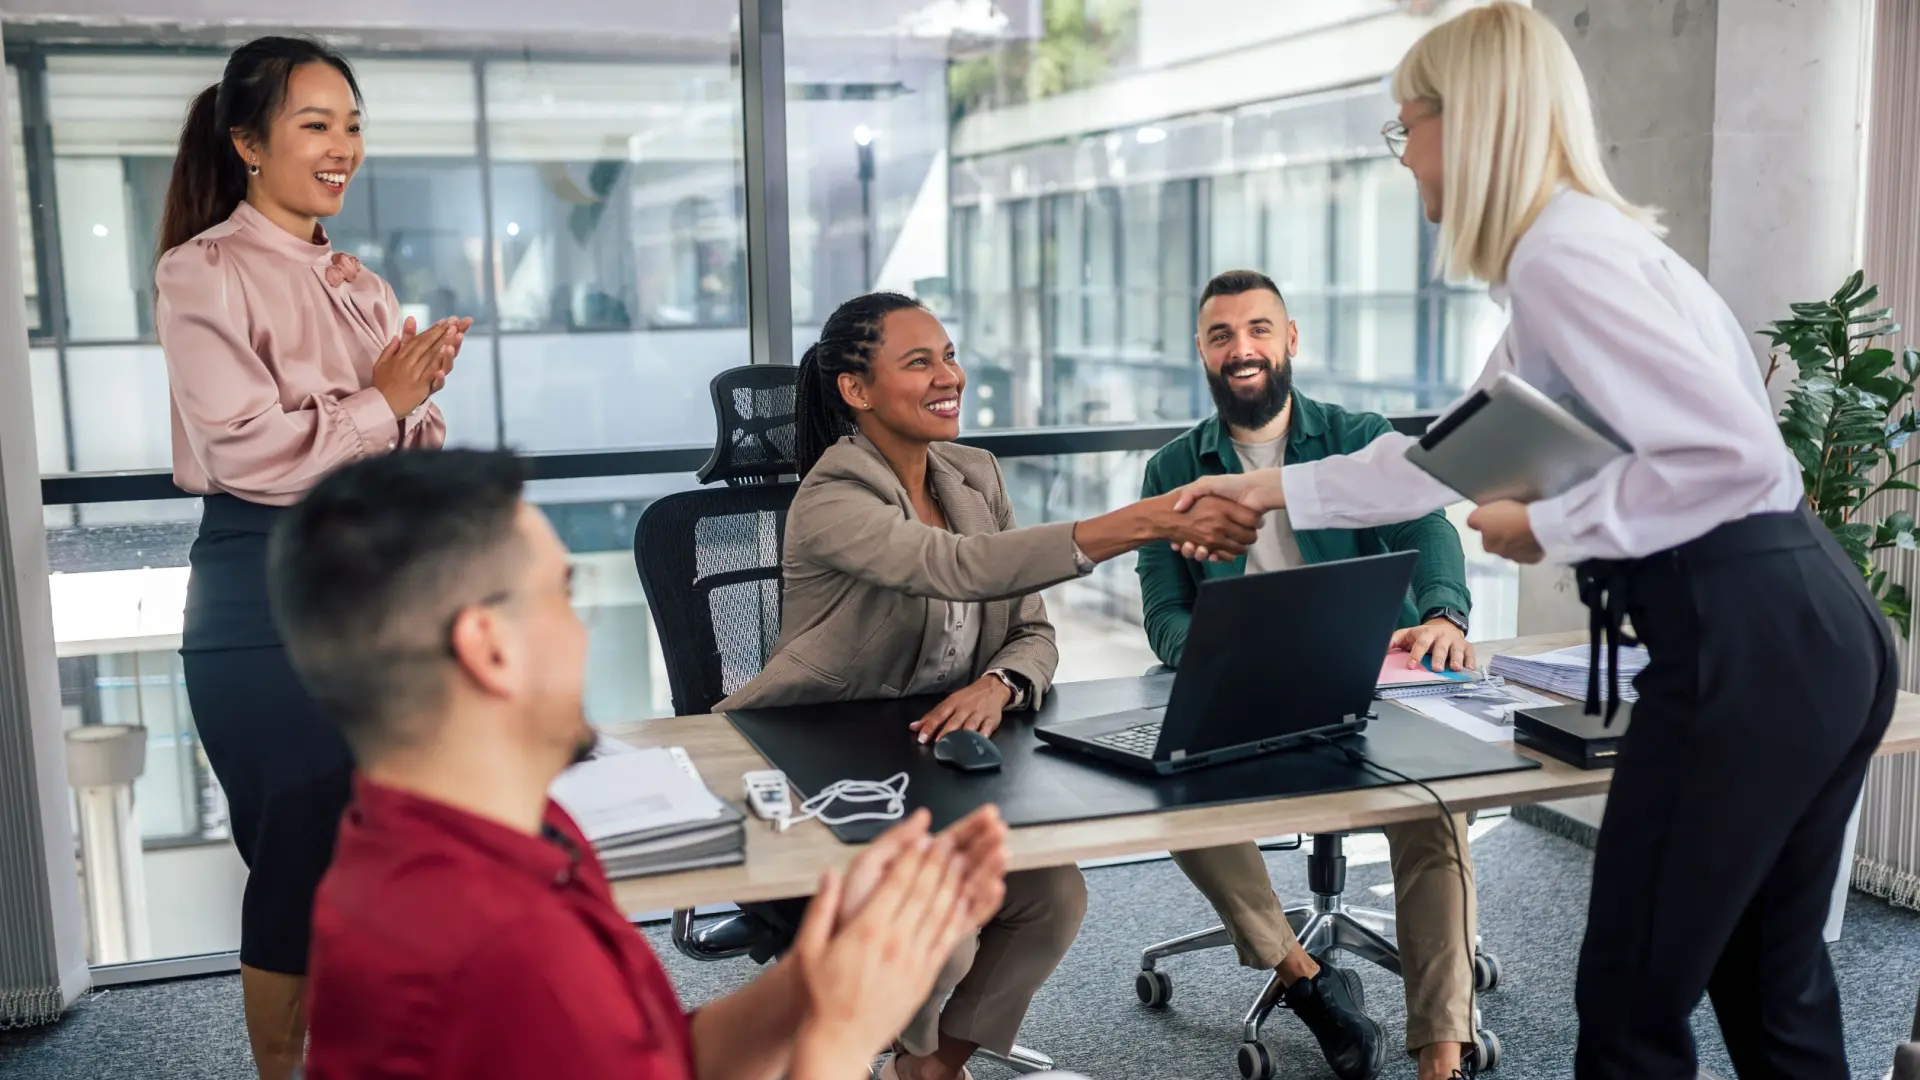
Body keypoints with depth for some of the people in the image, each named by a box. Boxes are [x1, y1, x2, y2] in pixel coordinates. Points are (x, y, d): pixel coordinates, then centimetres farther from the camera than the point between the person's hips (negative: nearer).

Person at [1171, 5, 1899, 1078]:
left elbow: (1734, 453, -24)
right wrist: (1275, 487, 27)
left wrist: (1548, 529, -13)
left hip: (1750, 643, -10)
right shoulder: (1578, 245, 18)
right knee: (1769, 984, 20)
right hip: (1810, 628, 10)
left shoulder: (1561, 252, -14)